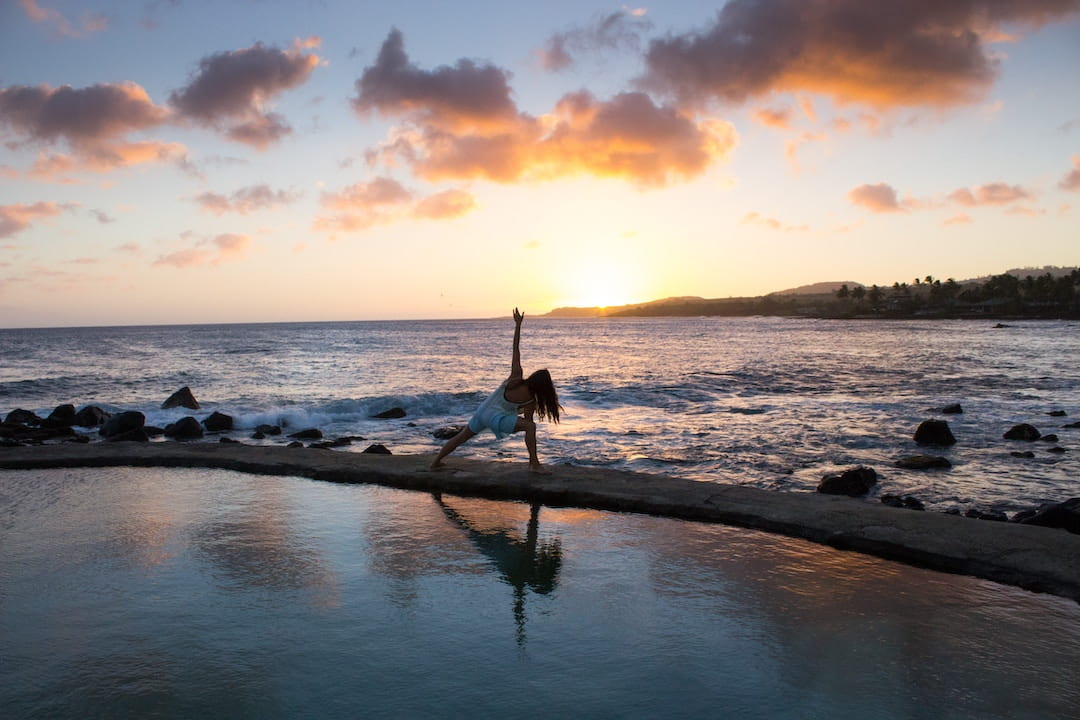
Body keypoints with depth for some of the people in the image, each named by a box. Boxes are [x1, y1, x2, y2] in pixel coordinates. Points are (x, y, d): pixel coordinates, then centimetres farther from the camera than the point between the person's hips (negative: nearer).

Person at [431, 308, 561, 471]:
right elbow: (528, 424, -9)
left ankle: (436, 461, 37)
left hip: (483, 410, 7)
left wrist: (518, 324, -4)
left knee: (461, 437, 24)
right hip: (496, 418, -7)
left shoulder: (517, 376, -7)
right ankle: (534, 463, -23)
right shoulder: (530, 401, -14)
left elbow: (516, 348, -8)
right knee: (530, 426, -15)